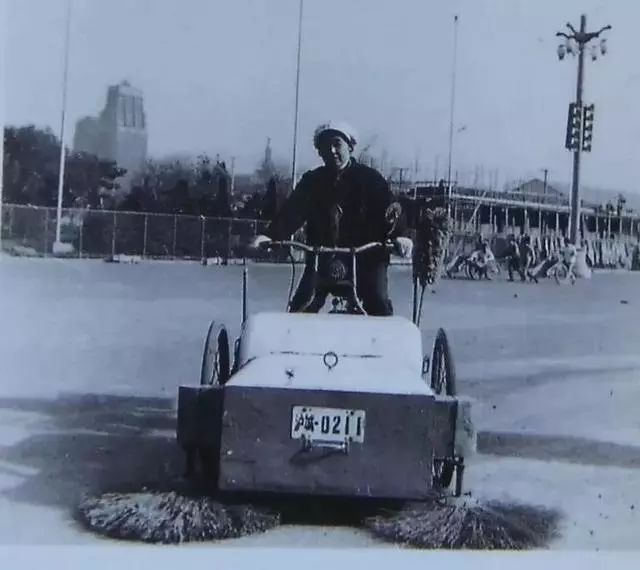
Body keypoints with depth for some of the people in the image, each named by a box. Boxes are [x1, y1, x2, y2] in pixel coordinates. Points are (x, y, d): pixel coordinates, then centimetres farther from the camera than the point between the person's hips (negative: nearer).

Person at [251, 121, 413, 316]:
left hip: (366, 256, -2)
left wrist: (400, 235, -31)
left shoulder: (370, 178, 0)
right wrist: (270, 235, -24)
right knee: (301, 308, -11)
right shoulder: (311, 181, 6)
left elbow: (390, 209, -10)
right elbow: (291, 212, -5)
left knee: (378, 306, -15)